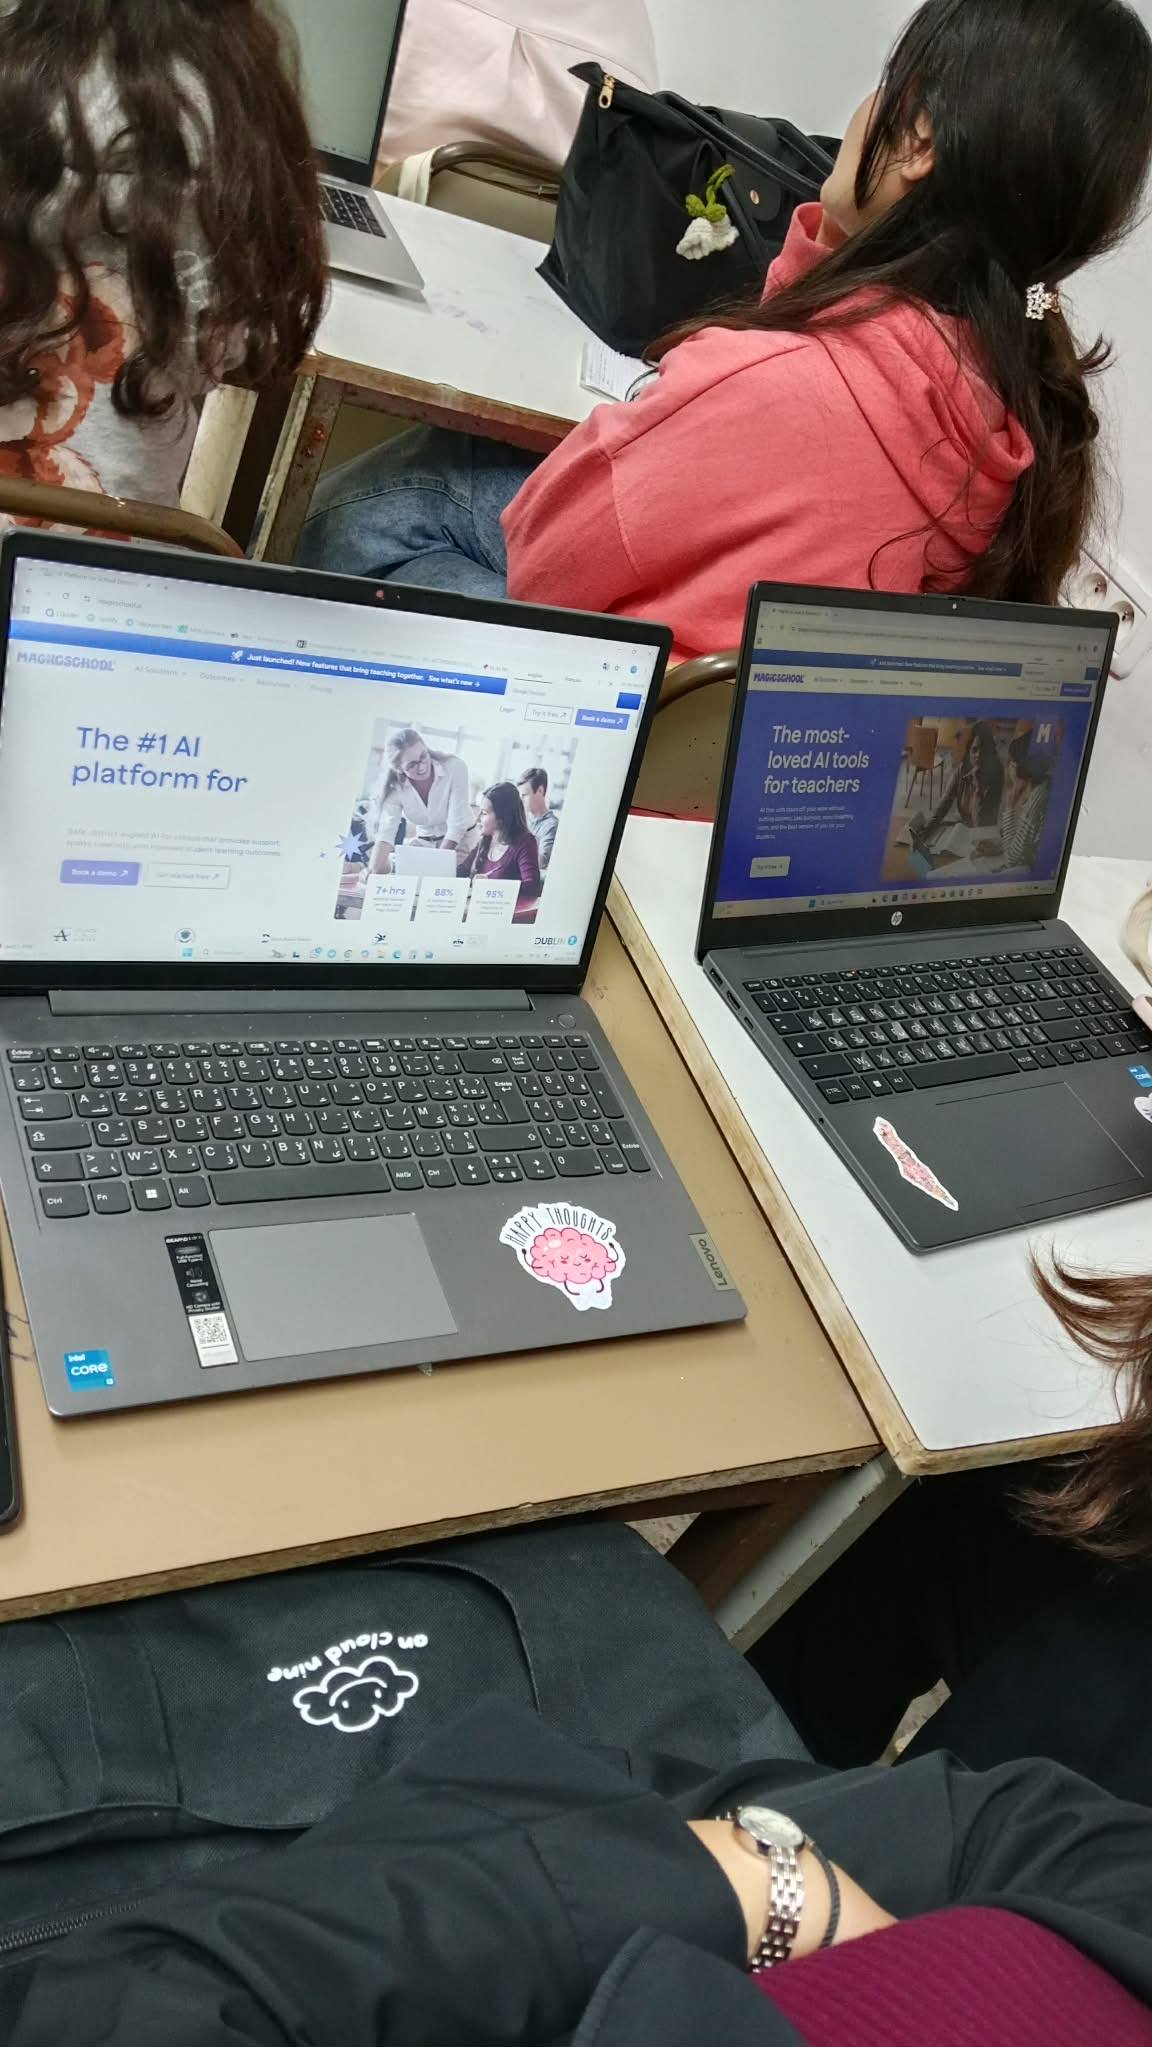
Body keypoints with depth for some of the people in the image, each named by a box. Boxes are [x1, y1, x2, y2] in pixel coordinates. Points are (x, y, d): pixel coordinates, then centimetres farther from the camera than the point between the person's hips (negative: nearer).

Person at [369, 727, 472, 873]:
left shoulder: (455, 767, -26)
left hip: (459, 839, -3)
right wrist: (374, 873, -40)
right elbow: (386, 833, -24)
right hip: (420, 841, 3)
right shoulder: (395, 787, -17)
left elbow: (457, 825, -25)